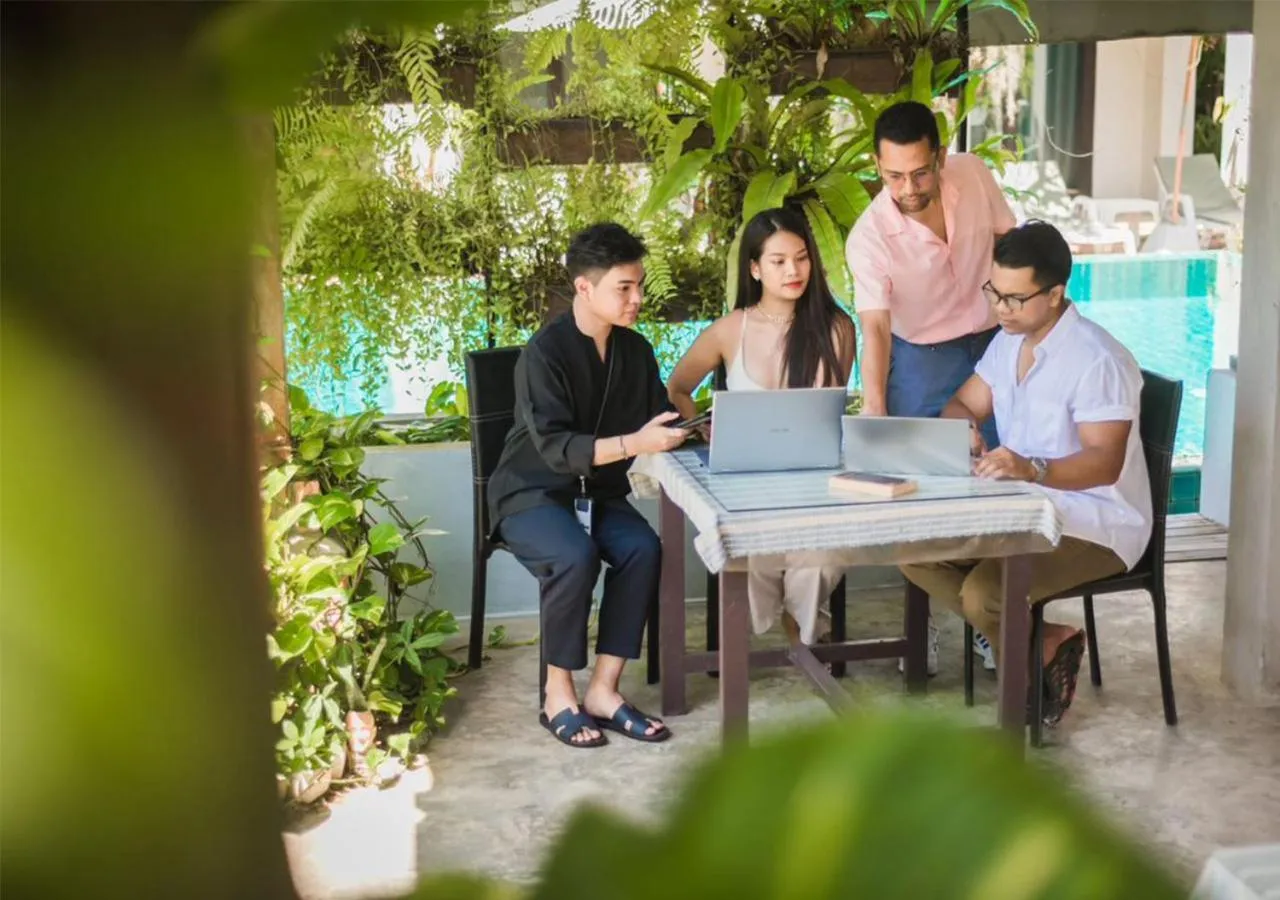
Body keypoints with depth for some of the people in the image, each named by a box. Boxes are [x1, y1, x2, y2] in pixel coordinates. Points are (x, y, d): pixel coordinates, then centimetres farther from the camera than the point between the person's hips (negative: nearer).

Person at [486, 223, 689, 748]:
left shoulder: (635, 350, 1)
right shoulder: (545, 353, -19)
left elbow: (660, 420, 7)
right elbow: (555, 448, -28)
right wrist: (634, 443, -39)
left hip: (598, 493, 6)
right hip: (533, 494, -5)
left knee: (644, 549, -24)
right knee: (576, 556, -34)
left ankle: (604, 690, -17)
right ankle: (558, 695, -17)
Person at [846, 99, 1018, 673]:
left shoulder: (974, 175, -16)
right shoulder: (869, 237, -26)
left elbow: (1008, 244, 0)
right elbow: (875, 327, -34)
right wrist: (873, 408, -47)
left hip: (993, 344, 3)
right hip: (920, 360, -3)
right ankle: (921, 622, 16)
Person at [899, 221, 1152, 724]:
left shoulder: (1097, 360, -22)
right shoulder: (1008, 340, 5)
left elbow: (1105, 463, -27)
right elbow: (960, 406, 12)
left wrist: (1031, 469, -43)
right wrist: (965, 429, -13)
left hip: (1096, 524, -9)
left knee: (982, 594, -28)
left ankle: (1043, 652, 5)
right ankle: (1042, 642, -1)